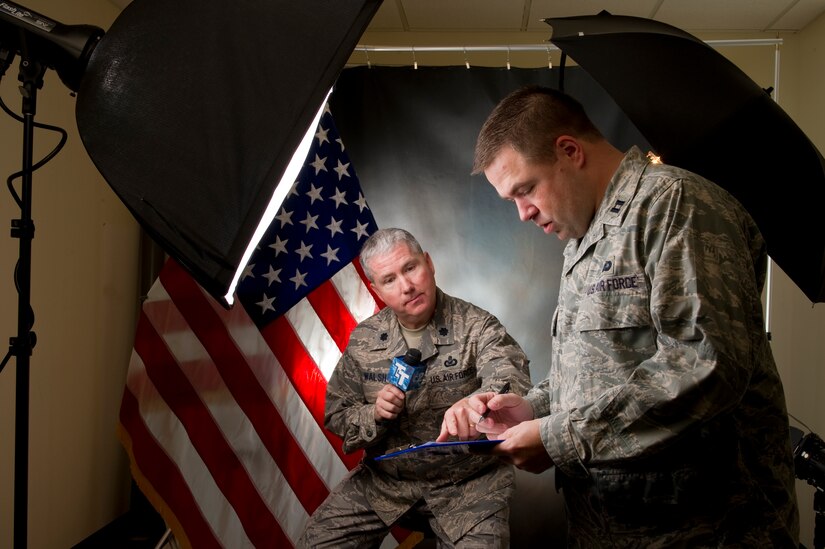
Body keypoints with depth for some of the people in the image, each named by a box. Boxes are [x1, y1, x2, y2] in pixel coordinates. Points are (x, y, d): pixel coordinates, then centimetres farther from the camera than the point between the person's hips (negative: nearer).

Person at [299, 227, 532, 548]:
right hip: (383, 479, 3)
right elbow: (336, 414, 5)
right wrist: (373, 415, -17)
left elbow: (511, 375, -31)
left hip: (469, 482, -3)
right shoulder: (364, 340, 0)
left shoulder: (476, 326, -12)